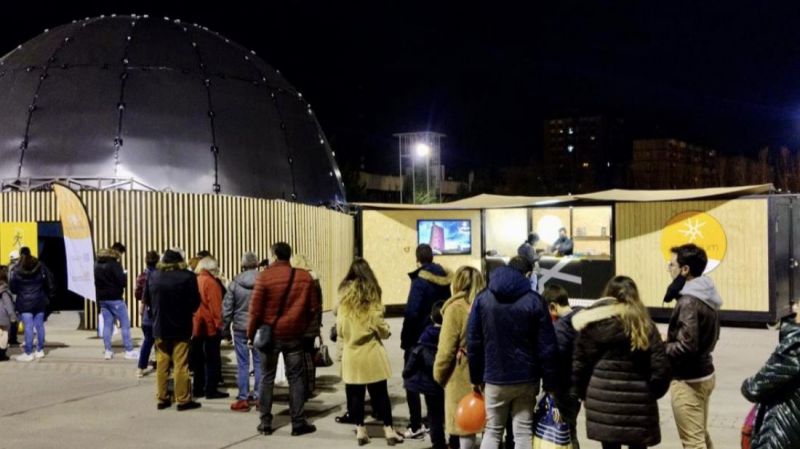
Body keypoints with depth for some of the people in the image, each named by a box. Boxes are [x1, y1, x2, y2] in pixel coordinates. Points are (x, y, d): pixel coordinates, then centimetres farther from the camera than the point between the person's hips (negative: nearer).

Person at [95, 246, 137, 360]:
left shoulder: (96, 265, 8)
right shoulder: (114, 264, -12)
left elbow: (95, 282, 13)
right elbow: (122, 281, -15)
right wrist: (124, 275, 3)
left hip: (102, 299, 6)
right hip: (115, 299, -6)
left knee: (107, 324, 12)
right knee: (125, 324, 1)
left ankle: (107, 351, 12)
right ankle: (129, 351, 0)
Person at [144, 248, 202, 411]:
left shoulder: (153, 276, 0)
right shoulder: (187, 277, -14)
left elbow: (147, 300, 7)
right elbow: (195, 301, -11)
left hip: (160, 327, 4)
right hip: (181, 327, -4)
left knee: (161, 365, 12)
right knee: (181, 365, 1)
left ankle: (162, 398, 17)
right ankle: (183, 400, 6)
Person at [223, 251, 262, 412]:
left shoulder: (235, 283, -6)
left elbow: (227, 308, -1)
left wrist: (225, 327, 9)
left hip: (240, 328, 0)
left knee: (242, 364, 5)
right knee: (259, 363, 10)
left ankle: (243, 399, 7)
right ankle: (258, 396, 13)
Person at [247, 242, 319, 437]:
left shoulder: (265, 276, -10)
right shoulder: (305, 277, -2)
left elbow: (256, 309, -9)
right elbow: (312, 308, 1)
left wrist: (251, 333, 1)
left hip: (270, 334, -1)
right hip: (294, 335, 1)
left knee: (267, 378, 10)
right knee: (295, 378, 7)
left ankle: (265, 423, 13)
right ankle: (298, 423, 7)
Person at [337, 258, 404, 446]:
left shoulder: (344, 298, -1)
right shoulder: (371, 298, -7)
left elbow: (339, 329, 4)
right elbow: (381, 329, -5)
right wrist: (386, 332, 16)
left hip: (351, 354, 2)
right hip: (371, 353, -2)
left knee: (355, 394, 9)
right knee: (380, 393, 7)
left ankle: (360, 430, 13)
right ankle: (389, 430, 10)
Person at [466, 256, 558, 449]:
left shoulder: (483, 298, 1)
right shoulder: (534, 300, -4)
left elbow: (473, 342, 0)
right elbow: (547, 346, -6)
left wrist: (476, 377, 7)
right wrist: (550, 382, 0)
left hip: (495, 378, 1)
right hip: (526, 378, -1)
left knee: (492, 431, 12)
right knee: (523, 432, 6)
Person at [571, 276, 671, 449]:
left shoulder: (594, 323, 1)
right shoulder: (645, 324, 3)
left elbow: (580, 363, -1)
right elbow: (660, 365, -3)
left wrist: (581, 393, 9)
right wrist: (652, 392, 9)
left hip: (603, 397, 0)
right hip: (637, 398, 0)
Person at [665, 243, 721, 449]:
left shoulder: (689, 302, -22)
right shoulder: (706, 296, 8)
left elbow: (686, 347, -27)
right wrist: (670, 339, 12)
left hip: (688, 380, -10)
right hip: (704, 373, 10)